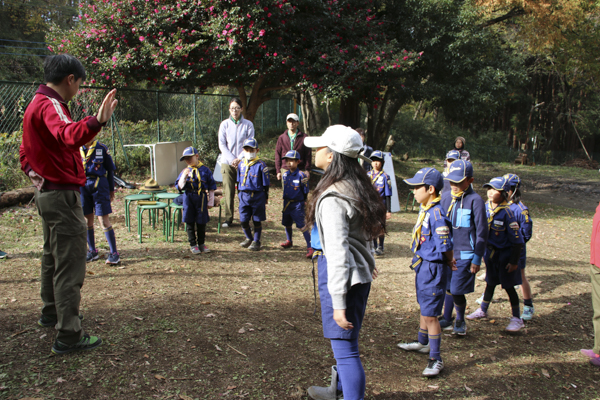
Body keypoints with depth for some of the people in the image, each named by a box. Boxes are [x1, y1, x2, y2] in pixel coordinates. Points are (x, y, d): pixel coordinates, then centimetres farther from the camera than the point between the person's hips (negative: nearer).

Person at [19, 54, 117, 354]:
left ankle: (51, 312, 40)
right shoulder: (50, 105, -17)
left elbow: (25, 151, 25)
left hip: (46, 192, 11)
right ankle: (69, 336, -4)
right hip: (62, 195, -11)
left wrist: (34, 174, 18)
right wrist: (97, 122, -57)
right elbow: (69, 136, -41)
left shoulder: (36, 104, 16)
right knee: (70, 265, -8)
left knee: (53, 256, 23)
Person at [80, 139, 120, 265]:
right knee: (87, 220, 9)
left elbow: (110, 169, 6)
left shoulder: (102, 148, 1)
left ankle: (114, 253, -2)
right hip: (82, 185, 3)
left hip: (99, 185, -3)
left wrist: (111, 190, 6)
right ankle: (92, 252, 23)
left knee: (104, 220, -7)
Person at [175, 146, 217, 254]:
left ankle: (201, 244, 23)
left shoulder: (205, 170, 0)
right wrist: (184, 176, -15)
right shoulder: (185, 171, 3)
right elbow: (179, 187, -1)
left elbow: (211, 187, 4)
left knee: (201, 222, 8)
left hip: (202, 198, -1)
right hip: (189, 198, 1)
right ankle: (193, 245, 16)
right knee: (190, 222, 5)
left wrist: (211, 202, 3)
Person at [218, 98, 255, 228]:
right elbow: (222, 145, 3)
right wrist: (232, 159, -8)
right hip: (227, 162, 1)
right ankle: (228, 218, 6)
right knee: (228, 191, -1)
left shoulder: (248, 124, 4)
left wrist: (239, 159, -10)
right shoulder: (224, 124, 7)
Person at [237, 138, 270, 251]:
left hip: (257, 195, -4)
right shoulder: (241, 164, 8)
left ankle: (256, 241, 19)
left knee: (257, 221, 5)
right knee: (243, 220, 6)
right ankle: (249, 238, 29)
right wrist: (239, 194, 18)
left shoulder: (261, 165, -6)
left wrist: (266, 197, -1)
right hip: (244, 195, 4)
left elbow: (265, 183, -2)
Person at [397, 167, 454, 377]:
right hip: (422, 266, 10)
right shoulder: (424, 210, 5)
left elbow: (446, 247, -24)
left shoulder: (436, 215, -25)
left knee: (430, 315, -2)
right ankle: (422, 343, 45)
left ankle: (436, 359, 11)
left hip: (433, 268, -10)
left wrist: (448, 262, -5)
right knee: (424, 309, 26)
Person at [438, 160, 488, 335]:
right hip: (446, 252, 5)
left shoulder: (475, 200, -12)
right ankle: (446, 320, 31)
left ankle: (460, 321, 21)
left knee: (456, 291, -5)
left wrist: (477, 259, -9)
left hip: (464, 254, -5)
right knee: (447, 287, 14)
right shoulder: (446, 197, 5)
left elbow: (482, 232, -9)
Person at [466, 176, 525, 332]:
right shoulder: (485, 208, -4)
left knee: (509, 286, 4)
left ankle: (517, 319, 18)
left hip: (505, 254, -5)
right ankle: (483, 310, 36)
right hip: (489, 252, 6)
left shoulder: (507, 213, -21)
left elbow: (517, 240, -17)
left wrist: (514, 261, -15)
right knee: (490, 283, 21)